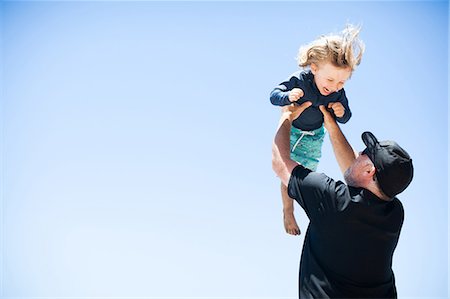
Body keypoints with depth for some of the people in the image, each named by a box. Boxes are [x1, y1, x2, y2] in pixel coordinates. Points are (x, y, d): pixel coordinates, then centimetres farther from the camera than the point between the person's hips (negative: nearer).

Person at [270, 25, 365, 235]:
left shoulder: (338, 92, -21)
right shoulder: (299, 80, -31)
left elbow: (345, 118, -10)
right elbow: (274, 95, -25)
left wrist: (341, 112, -34)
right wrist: (288, 96, -47)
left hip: (315, 137, 3)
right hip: (291, 132, -2)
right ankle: (288, 213, 30)